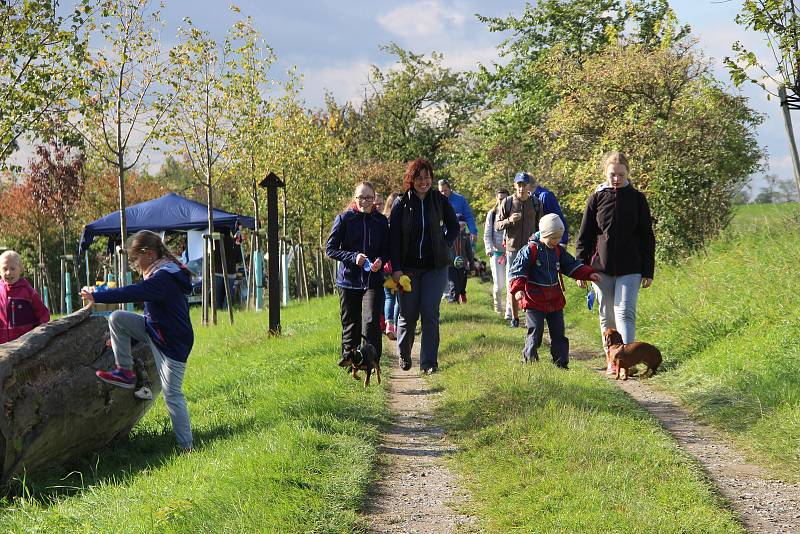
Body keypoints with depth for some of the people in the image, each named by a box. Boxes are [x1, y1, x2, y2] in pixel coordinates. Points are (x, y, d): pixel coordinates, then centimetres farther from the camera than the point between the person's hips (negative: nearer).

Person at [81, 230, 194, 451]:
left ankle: (186, 447, 2)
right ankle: (125, 372, 4)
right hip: (155, 331, 10)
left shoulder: (164, 279, -24)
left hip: (172, 344, -10)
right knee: (117, 319, -2)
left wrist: (96, 296, -28)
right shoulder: (161, 274, 9)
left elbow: (132, 293, -33)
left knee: (172, 395, -6)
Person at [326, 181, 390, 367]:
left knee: (371, 321, -14)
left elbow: (387, 249, 11)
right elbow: (330, 249, -3)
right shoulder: (344, 219, -2)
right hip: (348, 279, 0)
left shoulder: (381, 221, 4)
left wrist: (380, 260, -11)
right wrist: (353, 257, -16)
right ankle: (349, 356, 26)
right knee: (350, 322, 10)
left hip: (373, 280, 0)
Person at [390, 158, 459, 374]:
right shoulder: (401, 203, -2)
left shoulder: (440, 200, 1)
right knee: (408, 314, 4)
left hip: (435, 267, 0)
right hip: (408, 267, 0)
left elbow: (453, 226, 16)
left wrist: (444, 246, 1)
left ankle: (429, 362, -2)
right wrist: (396, 268, -9)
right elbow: (393, 237, -3)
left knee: (430, 313, -7)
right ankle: (404, 354, 29)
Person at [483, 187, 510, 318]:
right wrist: (489, 249, -10)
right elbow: (487, 234, 4)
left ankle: (509, 312, -1)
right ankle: (497, 302, 30)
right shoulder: (491, 214, 5)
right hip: (497, 252, 0)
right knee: (499, 285, -1)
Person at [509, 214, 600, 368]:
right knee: (534, 333, -6)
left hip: (555, 301, 6)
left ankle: (561, 363, 14)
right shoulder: (530, 250, -12)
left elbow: (572, 266, 16)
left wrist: (589, 274, 3)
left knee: (558, 334, 8)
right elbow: (517, 271, -16)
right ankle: (529, 361, 3)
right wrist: (518, 289, -30)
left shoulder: (559, 251, 7)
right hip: (534, 301, -6)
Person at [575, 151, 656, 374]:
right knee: (607, 315, 9)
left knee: (625, 312, -12)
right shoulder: (597, 198, 3)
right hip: (601, 267, 2)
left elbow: (647, 237, 5)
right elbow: (584, 236, 6)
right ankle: (611, 359, 21)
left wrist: (648, 271, 1)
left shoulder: (637, 199, 2)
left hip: (630, 268, -2)